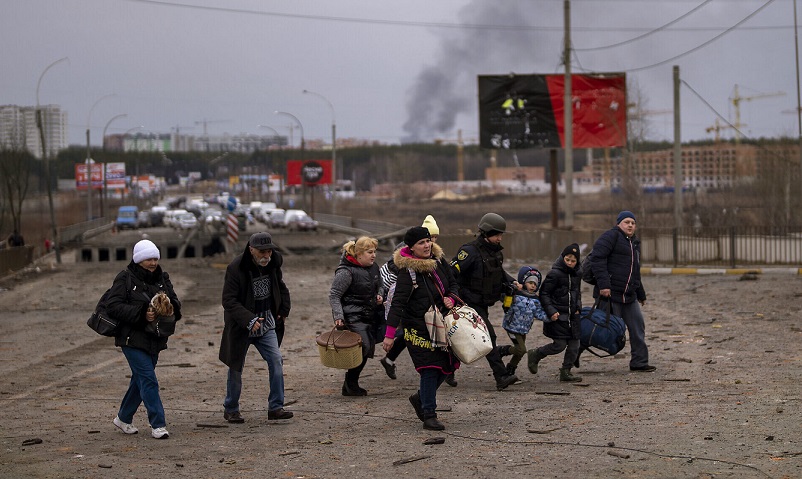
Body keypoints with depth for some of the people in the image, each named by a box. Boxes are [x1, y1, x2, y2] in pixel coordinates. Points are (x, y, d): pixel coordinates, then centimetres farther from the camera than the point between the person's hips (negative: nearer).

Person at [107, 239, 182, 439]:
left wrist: (172, 309, -10)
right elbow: (113, 306, -16)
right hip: (132, 338, -7)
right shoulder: (125, 278, -9)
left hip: (154, 339, 7)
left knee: (140, 380, 15)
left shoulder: (162, 278, 9)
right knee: (148, 380, -12)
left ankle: (124, 418, 32)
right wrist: (141, 314, -25)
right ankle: (157, 425, -9)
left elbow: (174, 301, 15)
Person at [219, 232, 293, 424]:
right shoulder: (236, 268, -20)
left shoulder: (273, 264, -3)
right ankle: (230, 409, 21)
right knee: (236, 368, 5)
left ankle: (275, 407, 0)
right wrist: (249, 320, -29)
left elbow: (280, 287, 19)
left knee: (276, 361, -6)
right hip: (241, 326, -4)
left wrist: (283, 310, 13)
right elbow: (228, 300, -21)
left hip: (266, 323, 4)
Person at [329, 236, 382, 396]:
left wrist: (379, 295, 7)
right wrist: (338, 316, -23)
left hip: (368, 316, 8)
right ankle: (350, 384, 0)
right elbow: (334, 295, -14)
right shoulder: (346, 272, -15)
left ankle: (351, 385, 20)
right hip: (352, 317, -8)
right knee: (364, 346, -17)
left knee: (369, 349, 7)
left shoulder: (374, 267, 10)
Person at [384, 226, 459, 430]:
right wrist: (390, 334, -24)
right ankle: (429, 415, -3)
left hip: (440, 323, 7)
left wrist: (451, 298, -6)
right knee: (430, 367, -11)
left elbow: (452, 284, 18)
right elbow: (397, 302, -20)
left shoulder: (439, 260, 4)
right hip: (418, 326, -7)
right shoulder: (408, 271, -17)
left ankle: (421, 398, 30)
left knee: (447, 364, 8)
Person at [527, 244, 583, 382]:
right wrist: (551, 311, -18)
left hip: (572, 316, 7)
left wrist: (578, 307, 11)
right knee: (559, 345, -8)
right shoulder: (555, 274, -12)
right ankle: (535, 355, 15)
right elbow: (544, 294, -10)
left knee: (574, 345, 3)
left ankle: (566, 372, 14)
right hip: (558, 316, -7)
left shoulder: (576, 274, 10)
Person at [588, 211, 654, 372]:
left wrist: (641, 295, 32)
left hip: (629, 296, 8)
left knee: (638, 327, 6)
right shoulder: (611, 236, -6)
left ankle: (639, 362, 14)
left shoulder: (634, 243, 23)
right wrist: (603, 284, -26)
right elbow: (598, 259, -18)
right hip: (610, 294, -8)